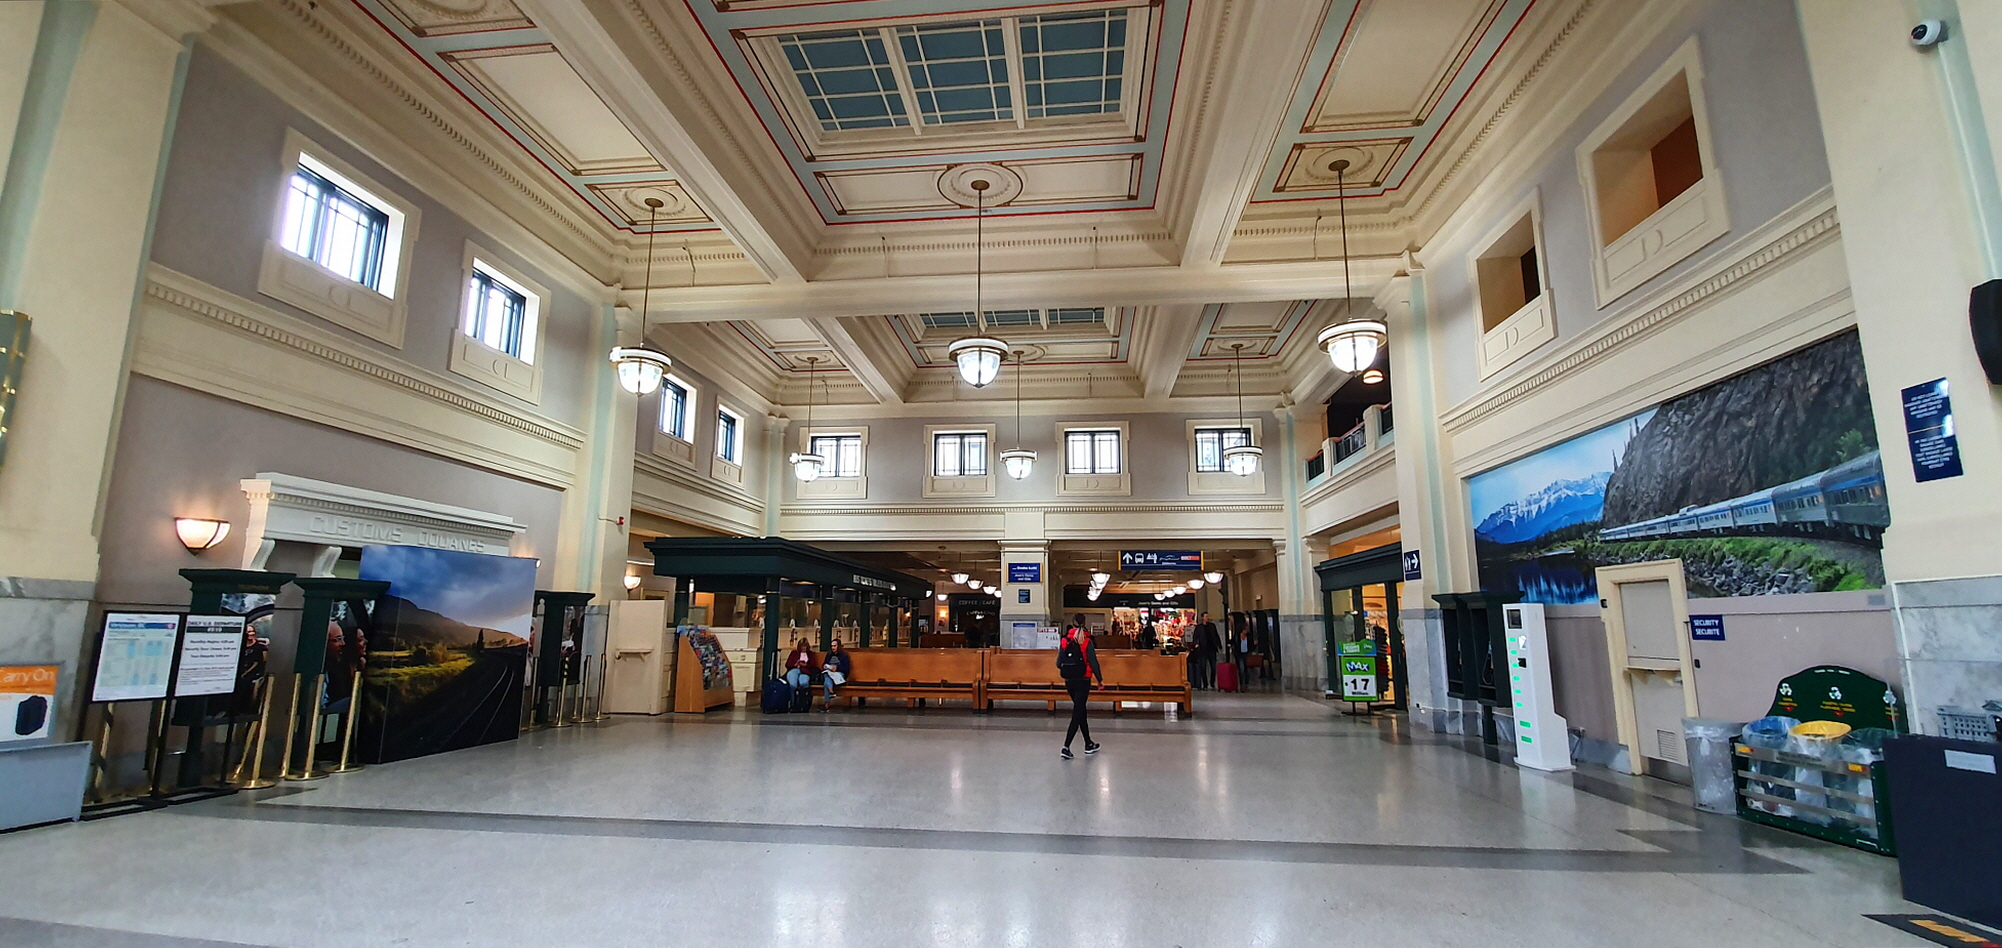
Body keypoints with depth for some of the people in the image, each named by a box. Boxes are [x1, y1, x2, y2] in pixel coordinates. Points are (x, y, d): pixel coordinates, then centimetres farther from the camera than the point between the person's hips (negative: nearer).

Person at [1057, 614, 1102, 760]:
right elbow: (1093, 662, -11)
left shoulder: (1065, 641, -1)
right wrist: (1100, 679, 1)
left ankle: (1089, 744, 29)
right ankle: (1066, 747, -10)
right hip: (1083, 681, -4)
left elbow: (1059, 663, 1)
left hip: (1069, 682, 4)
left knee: (1080, 711, 18)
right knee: (1077, 713, -2)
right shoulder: (1086, 641, -11)